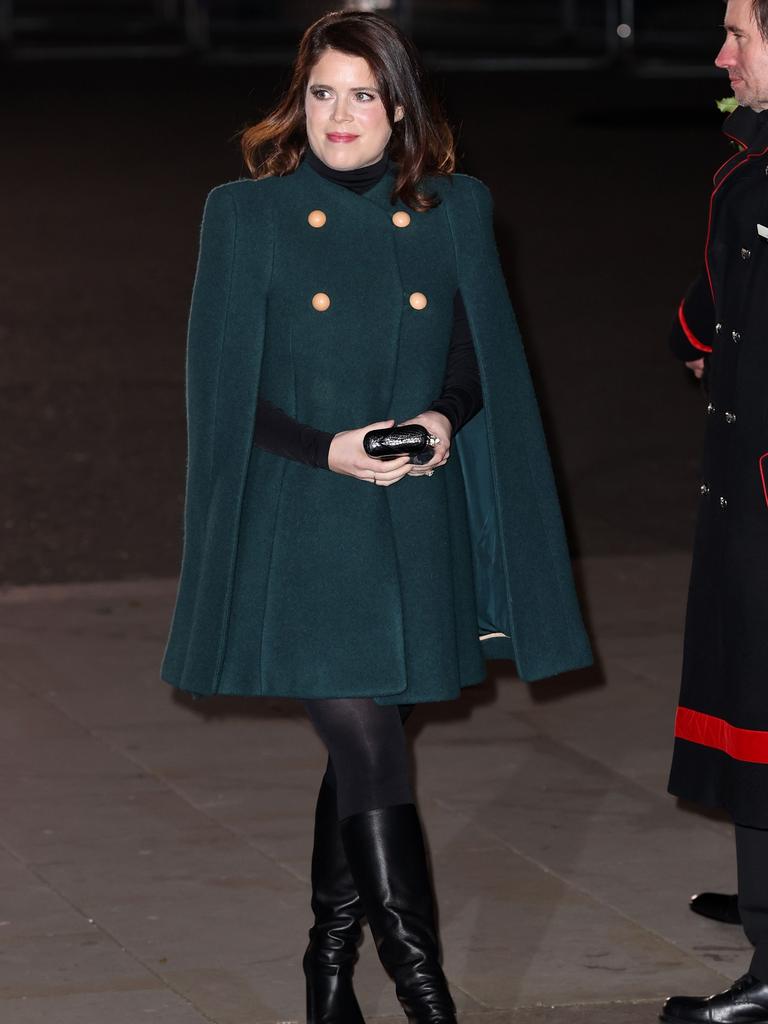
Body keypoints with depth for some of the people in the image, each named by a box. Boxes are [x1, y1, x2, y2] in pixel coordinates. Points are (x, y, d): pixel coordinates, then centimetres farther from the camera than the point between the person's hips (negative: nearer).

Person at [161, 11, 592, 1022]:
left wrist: (445, 420, -10)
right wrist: (327, 449, -15)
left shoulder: (455, 212, 7)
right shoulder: (246, 217, 0)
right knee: (365, 742, -11)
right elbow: (225, 389, -1)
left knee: (363, 744, 10)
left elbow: (481, 362, 11)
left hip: (417, 523, 3)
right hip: (302, 527, -3)